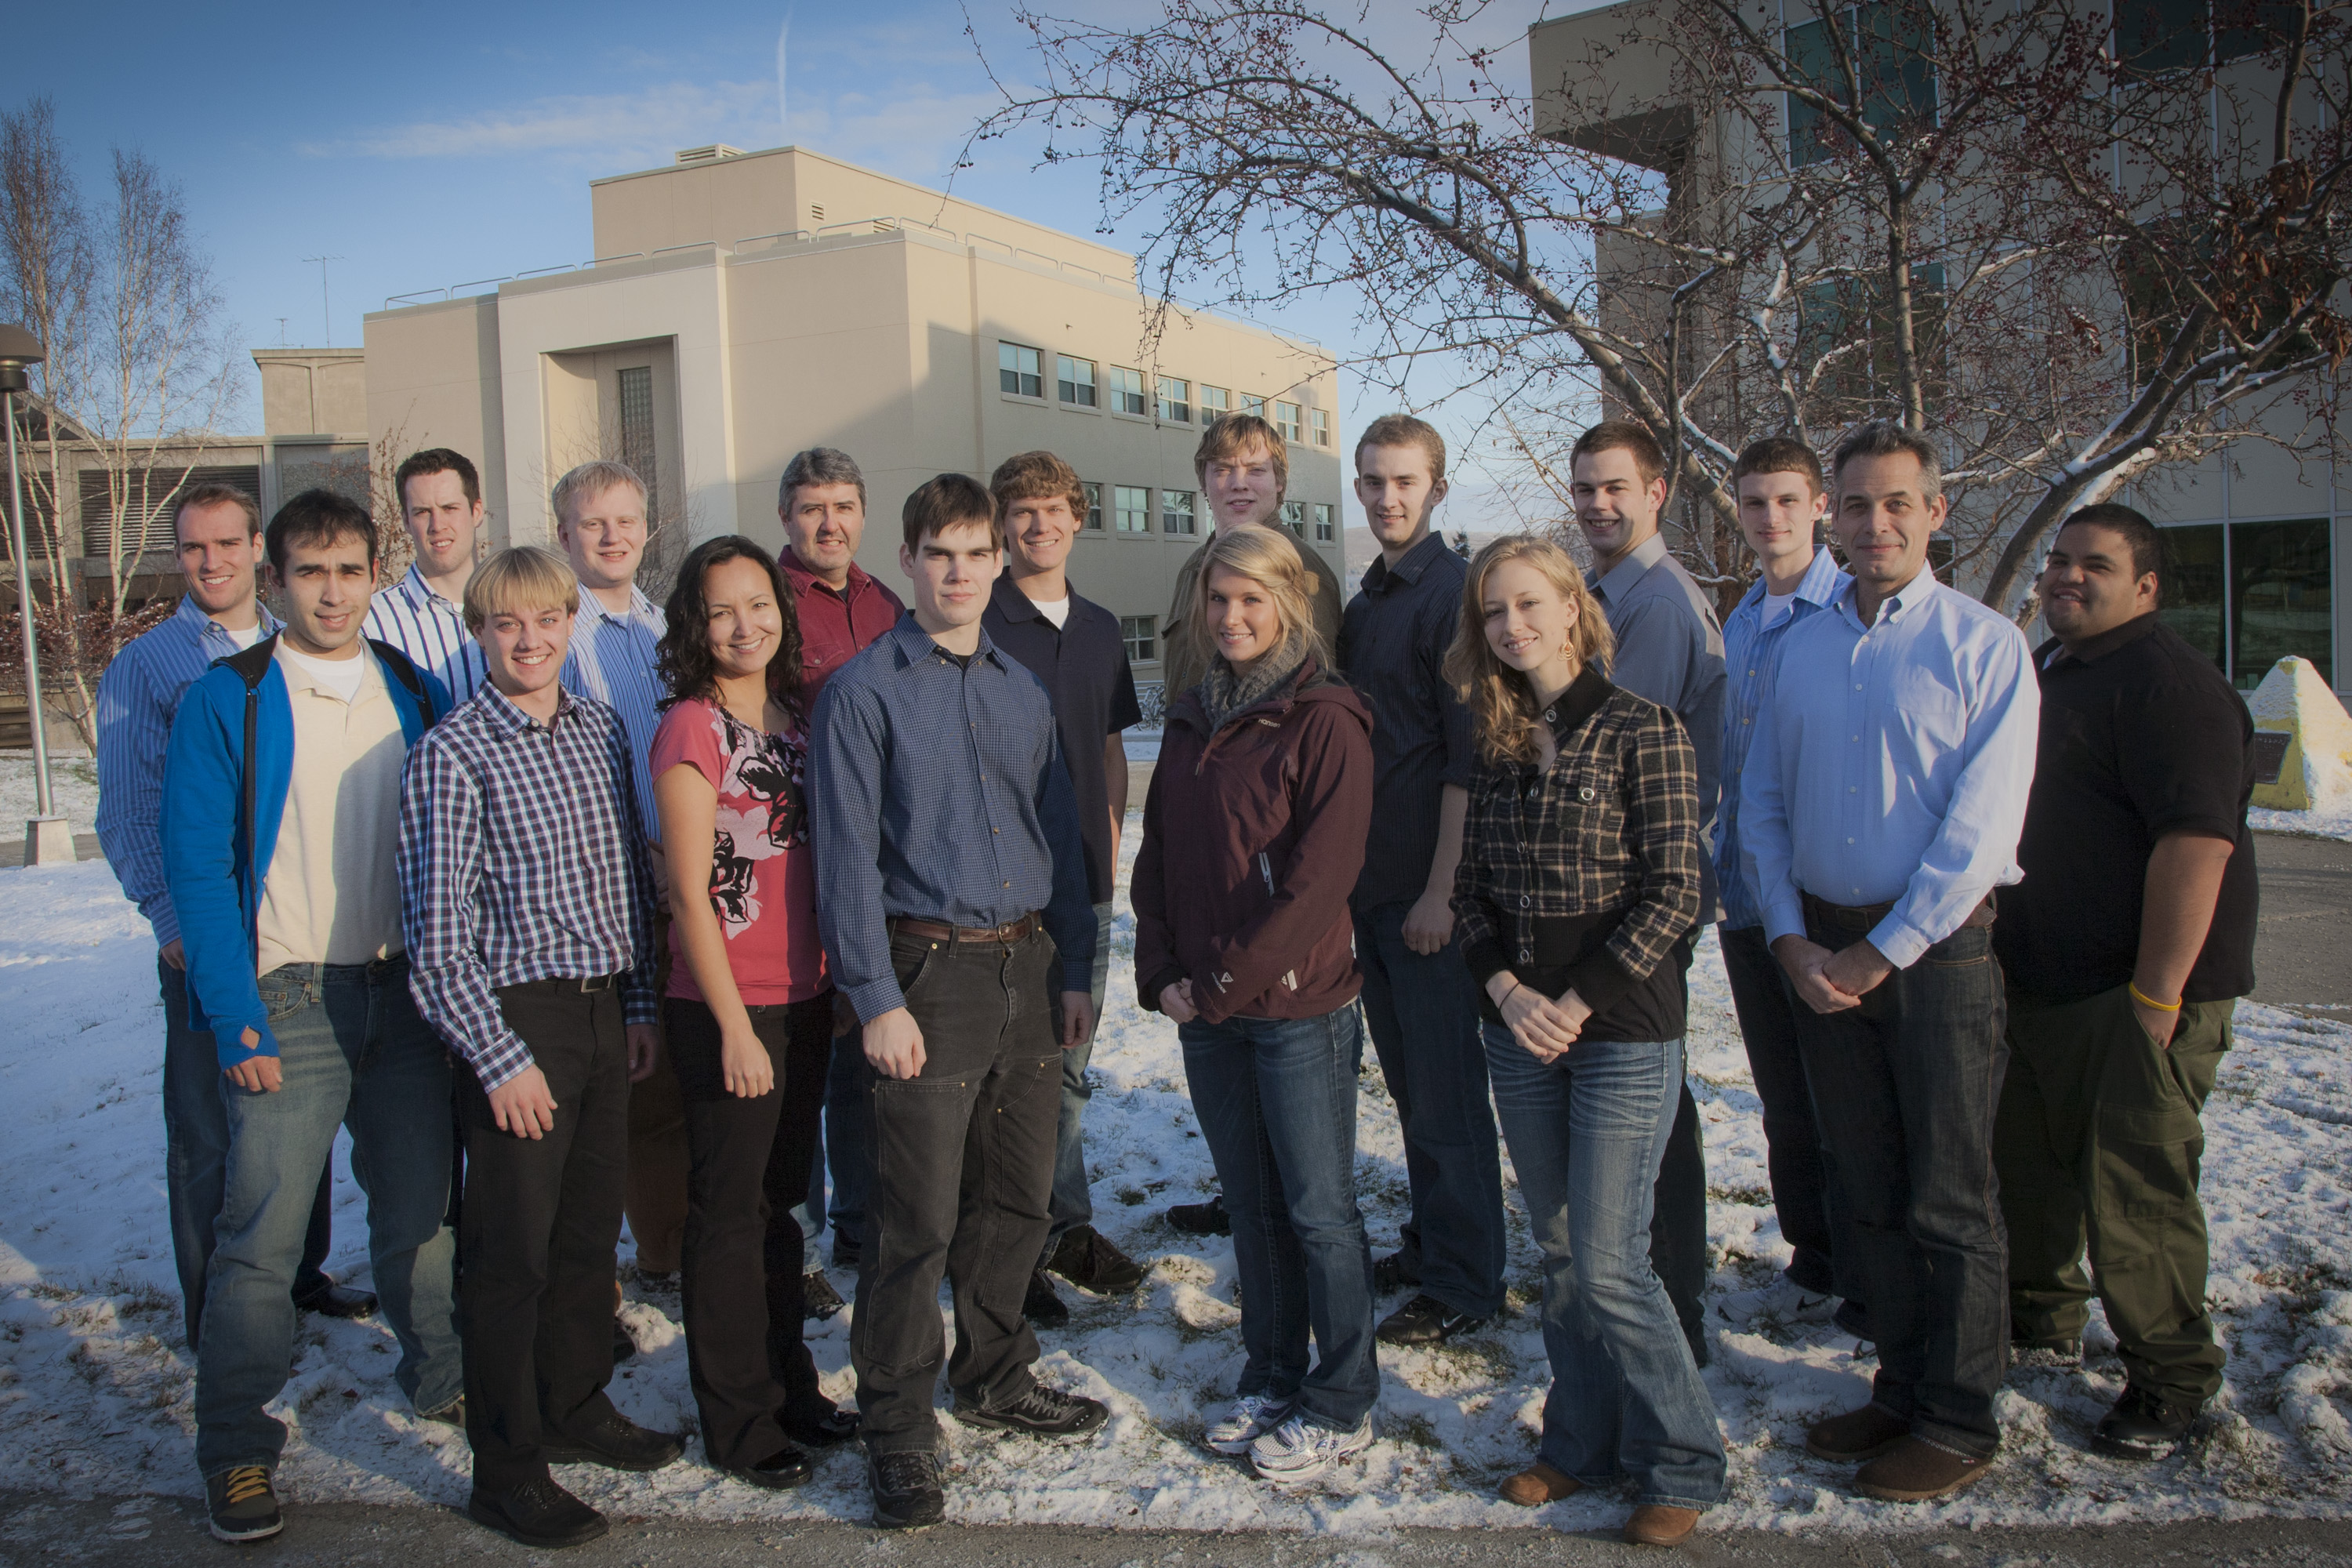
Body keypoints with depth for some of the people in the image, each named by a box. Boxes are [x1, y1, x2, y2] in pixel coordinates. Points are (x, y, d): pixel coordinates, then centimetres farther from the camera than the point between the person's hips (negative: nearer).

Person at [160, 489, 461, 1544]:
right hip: (288, 997, -3)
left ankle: (437, 1377, 31)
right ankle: (236, 1448, 13)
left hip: (405, 990, 4)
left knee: (420, 1207, 12)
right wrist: (234, 1016, -14)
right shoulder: (227, 701, -4)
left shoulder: (415, 694, 8)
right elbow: (197, 866, -8)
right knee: (263, 1232, -2)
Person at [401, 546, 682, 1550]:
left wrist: (641, 1005, 10)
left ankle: (577, 1408, 36)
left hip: (605, 1011, 6)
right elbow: (438, 938, -12)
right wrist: (501, 1059, -14)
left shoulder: (601, 730, 7)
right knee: (512, 1248, 3)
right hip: (516, 1019, -6)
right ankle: (506, 1471, 18)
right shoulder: (454, 754, -11)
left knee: (591, 1228, 17)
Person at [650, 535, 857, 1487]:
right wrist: (735, 1026, -15)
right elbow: (690, 896, -13)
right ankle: (738, 1424, 19)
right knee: (730, 1213, 5)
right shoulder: (691, 728, -11)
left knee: (780, 1200, 17)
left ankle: (788, 1389, 31)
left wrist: (839, 985, 11)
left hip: (805, 998, 7)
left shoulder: (795, 718, 9)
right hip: (727, 1008, -6)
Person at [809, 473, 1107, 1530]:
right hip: (930, 970, -5)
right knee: (917, 1219, -1)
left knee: (1018, 1199, 15)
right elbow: (847, 855, -9)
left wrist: (1075, 969, 10)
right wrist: (877, 999, -14)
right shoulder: (865, 689, -4)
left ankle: (994, 1378, 35)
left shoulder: (1022, 690, 12)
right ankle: (898, 1430, 15)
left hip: (1028, 968, 6)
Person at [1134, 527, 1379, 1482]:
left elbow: (1322, 873, -16)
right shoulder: (1192, 721, 12)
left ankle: (1341, 1406, 19)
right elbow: (1157, 854, 13)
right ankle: (1271, 1378, 31)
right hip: (1206, 1013, 6)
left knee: (1318, 1211, 4)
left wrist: (1226, 982, -15)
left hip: (1298, 1008, -6)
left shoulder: (1325, 719, -10)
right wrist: (1162, 974, 0)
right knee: (1252, 1204, 16)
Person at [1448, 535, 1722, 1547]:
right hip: (1518, 1029, 5)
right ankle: (1583, 1443, 29)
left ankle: (1681, 1466, 15)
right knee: (1559, 1254, 13)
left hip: (1623, 1031, -5)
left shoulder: (1641, 731, -8)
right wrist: (1507, 991, -6)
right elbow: (1470, 886, 10)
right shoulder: (1497, 744, 9)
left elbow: (1673, 891, -12)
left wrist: (1580, 1002, -15)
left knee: (1608, 1264, -4)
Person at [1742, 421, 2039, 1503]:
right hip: (1821, 949, 5)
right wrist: (1791, 938, -3)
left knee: (1948, 1199, 3)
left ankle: (1959, 1423, 16)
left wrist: (1883, 951, -12)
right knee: (1861, 1189, 12)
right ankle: (1901, 1387, 26)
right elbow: (1762, 801, 9)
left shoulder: (1985, 645, -5)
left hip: (1937, 947, -4)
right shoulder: (1800, 646, 9)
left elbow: (1982, 823, -12)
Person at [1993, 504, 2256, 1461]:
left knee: (2133, 1186, -3)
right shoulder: (2044, 672, 15)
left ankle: (2169, 1381, 14)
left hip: (2138, 993, -9)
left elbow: (2197, 841, -23)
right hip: (2041, 981, 9)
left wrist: (2157, 996, -25)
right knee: (2030, 1158, 18)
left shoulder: (2170, 683, -15)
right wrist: (2005, 955, 21)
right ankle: (2040, 1318, 37)